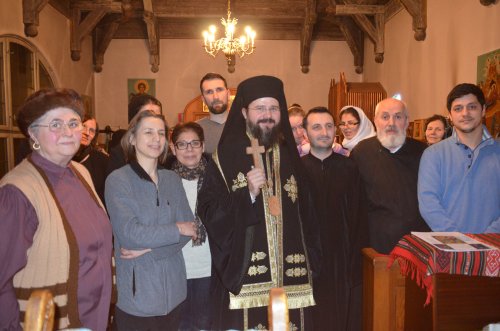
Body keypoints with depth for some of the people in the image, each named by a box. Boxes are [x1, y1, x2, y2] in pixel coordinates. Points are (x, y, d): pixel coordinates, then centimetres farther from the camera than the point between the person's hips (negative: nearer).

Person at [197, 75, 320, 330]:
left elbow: (306, 216, 13)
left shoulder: (290, 157, 10)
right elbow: (209, 214, -7)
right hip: (242, 276, -3)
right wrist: (248, 193, -21)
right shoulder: (226, 156, -2)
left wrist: (309, 263, 8)